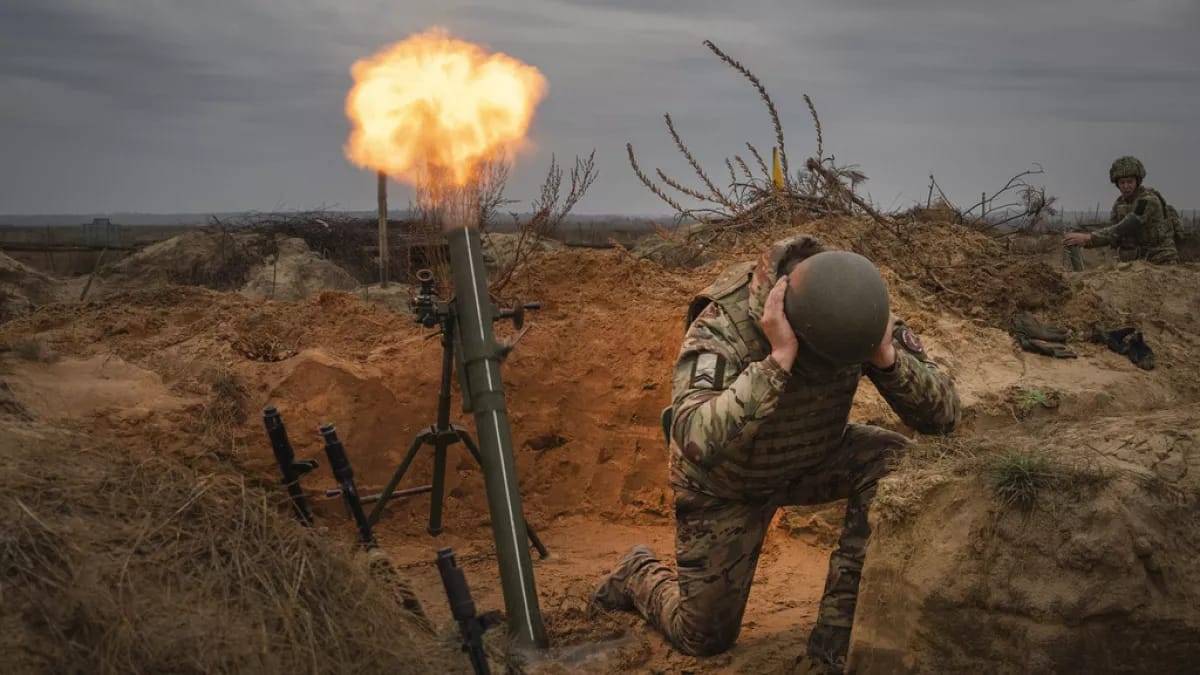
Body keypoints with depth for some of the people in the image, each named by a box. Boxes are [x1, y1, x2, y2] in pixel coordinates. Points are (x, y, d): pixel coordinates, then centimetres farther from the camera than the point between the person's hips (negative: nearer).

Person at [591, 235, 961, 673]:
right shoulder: (723, 325, -37)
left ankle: (837, 635, -16)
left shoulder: (855, 316, -23)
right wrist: (778, 360, -53)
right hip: (725, 481, -3)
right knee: (705, 638, 3)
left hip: (814, 460, 4)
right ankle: (641, 574, 37)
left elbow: (943, 415, -22)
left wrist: (887, 356, -39)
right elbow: (695, 441, -51)